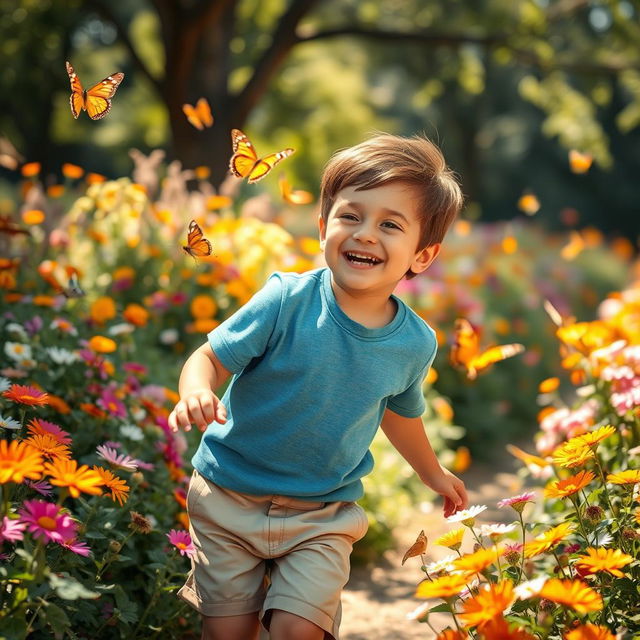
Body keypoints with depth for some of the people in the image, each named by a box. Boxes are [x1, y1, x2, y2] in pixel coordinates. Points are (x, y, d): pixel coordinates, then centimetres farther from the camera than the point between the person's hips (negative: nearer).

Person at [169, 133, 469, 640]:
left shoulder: (415, 345, -7)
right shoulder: (287, 302, -18)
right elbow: (211, 358, -12)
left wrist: (433, 473, 29)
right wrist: (196, 393, -35)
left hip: (324, 513, 1)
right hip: (230, 494, -1)